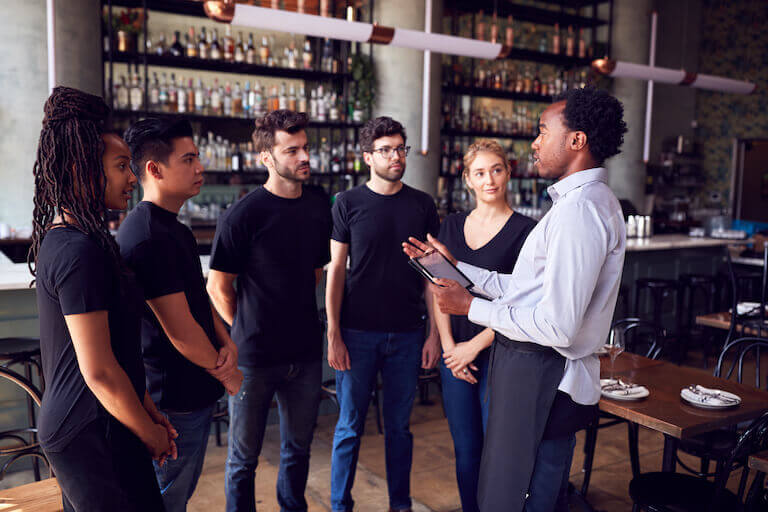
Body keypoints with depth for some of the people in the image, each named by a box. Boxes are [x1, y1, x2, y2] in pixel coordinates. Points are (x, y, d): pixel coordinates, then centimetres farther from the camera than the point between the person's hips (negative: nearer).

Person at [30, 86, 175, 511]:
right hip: (93, 436, -10)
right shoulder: (81, 251, -22)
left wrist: (145, 406, 13)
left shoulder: (58, 238, 9)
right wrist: (151, 435, -9)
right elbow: (99, 371, -23)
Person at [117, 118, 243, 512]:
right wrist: (229, 375, -8)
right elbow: (181, 332, -24)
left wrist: (227, 344, -5)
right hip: (175, 401, -10)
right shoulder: (148, 238, -24)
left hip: (194, 391, 10)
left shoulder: (174, 229, 9)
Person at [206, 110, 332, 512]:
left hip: (305, 353, 5)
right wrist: (248, 331, 0)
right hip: (253, 357, -4)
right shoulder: (243, 215, -13)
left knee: (298, 449, 20)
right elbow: (218, 287, -7)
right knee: (244, 457, 12)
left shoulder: (320, 207, 2)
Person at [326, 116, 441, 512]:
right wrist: (333, 336, -7)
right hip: (357, 333, -2)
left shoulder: (423, 205, 5)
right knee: (350, 426, 7)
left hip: (406, 334, 2)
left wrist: (434, 334, 1)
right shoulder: (348, 204, -1)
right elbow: (336, 271, -1)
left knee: (399, 425, 13)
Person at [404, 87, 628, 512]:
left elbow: (558, 327, -26)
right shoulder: (589, 200, 13)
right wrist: (455, 266, 14)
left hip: (539, 378, -10)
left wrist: (471, 307, -15)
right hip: (546, 375, 10)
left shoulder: (579, 210, -22)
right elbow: (527, 288, 14)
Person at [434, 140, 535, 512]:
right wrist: (449, 347, -4)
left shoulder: (524, 230, -6)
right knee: (466, 450, 12)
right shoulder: (452, 226, 9)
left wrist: (475, 346, -11)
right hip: (456, 353, 4)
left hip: (500, 354, -4)